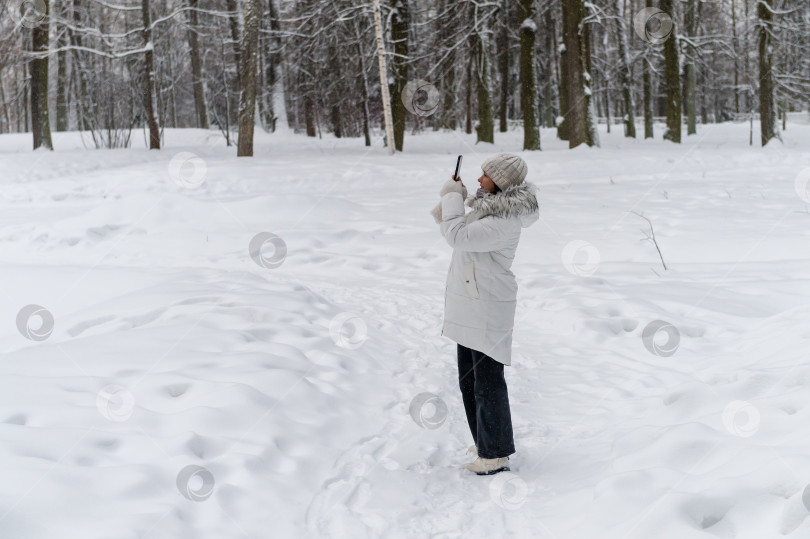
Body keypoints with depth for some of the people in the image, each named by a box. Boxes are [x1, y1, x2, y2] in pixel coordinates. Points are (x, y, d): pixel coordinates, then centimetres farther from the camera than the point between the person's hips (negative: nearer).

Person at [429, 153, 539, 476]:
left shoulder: (505, 222, -23)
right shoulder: (489, 206, 9)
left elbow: (459, 237, -28)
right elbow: (458, 233, 19)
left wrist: (452, 198, -14)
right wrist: (452, 199, 5)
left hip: (487, 309, -10)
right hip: (469, 305, 10)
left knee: (488, 382, -3)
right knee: (469, 380, 18)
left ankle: (496, 455, 7)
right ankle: (484, 442, 31)